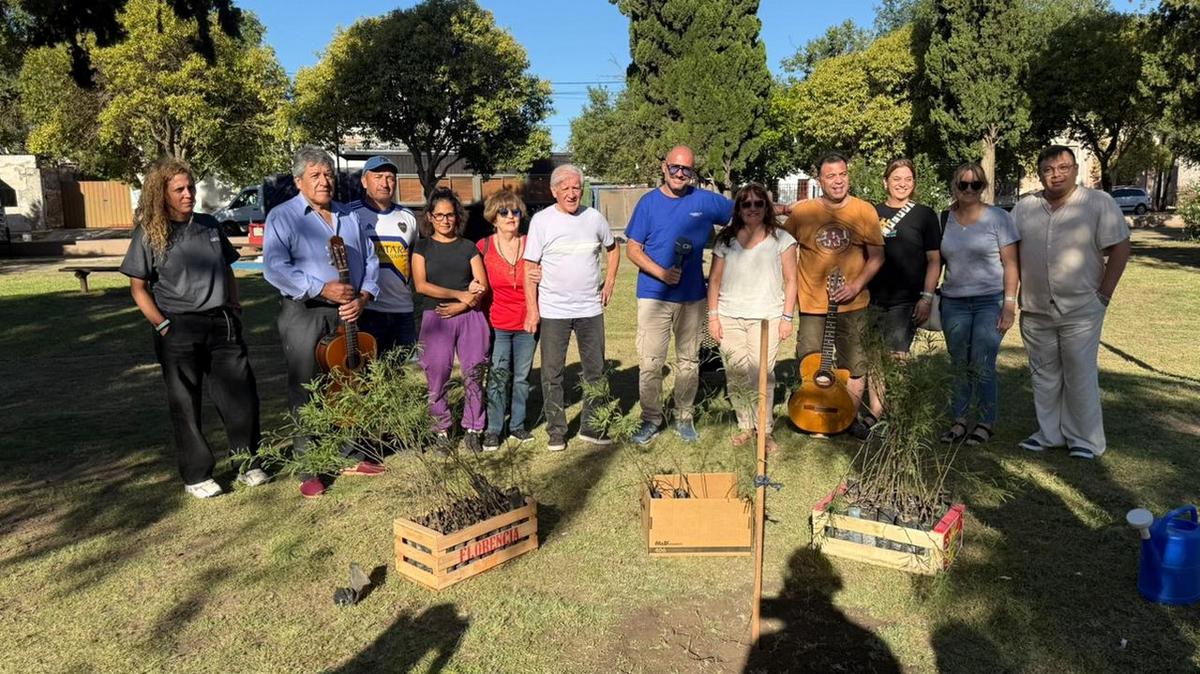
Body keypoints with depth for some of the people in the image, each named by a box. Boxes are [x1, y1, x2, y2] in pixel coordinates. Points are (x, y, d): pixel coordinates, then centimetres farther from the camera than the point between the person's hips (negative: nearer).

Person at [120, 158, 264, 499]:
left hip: (222, 323, 4)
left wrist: (235, 310, 10)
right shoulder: (149, 234, -2)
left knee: (242, 396, 4)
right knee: (186, 405, 5)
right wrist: (162, 325, -9)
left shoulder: (209, 225, 9)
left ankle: (248, 464, 20)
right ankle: (196, 476, 17)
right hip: (180, 330, -3)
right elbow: (138, 287, -1)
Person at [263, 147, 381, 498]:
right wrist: (323, 289, -21)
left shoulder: (350, 217, 13)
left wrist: (363, 296, -7)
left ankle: (351, 455, 27)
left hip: (348, 314, 5)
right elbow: (275, 268, -16)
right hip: (304, 315, -5)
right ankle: (309, 469, 9)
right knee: (306, 395, 0)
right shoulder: (282, 217, -5)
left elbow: (370, 260, 10)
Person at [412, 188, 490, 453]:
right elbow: (421, 285, -5)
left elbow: (482, 285, 4)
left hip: (469, 317, 1)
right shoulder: (422, 247, 8)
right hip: (435, 319, -1)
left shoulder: (468, 247, 12)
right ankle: (442, 430, 11)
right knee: (437, 378, -2)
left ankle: (472, 430, 12)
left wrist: (461, 306, -10)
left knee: (474, 376, 1)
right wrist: (460, 294, -10)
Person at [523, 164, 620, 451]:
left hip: (590, 309, 3)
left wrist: (609, 283, 8)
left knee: (595, 371, 10)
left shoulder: (594, 217, 3)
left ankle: (590, 427, 24)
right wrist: (532, 309, -10)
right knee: (552, 374, 4)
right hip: (553, 311, -3)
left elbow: (613, 249, 20)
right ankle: (556, 430, 17)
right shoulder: (541, 220, -6)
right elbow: (530, 267, -6)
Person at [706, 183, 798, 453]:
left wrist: (787, 317, -1)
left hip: (766, 316, -2)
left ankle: (765, 429, 5)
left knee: (762, 374, -6)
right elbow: (715, 279, 10)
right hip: (729, 316, 2)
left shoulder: (781, 239, 5)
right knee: (736, 375, 4)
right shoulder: (726, 239, 9)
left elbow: (790, 280, 5)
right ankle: (745, 426, 17)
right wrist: (713, 316, 4)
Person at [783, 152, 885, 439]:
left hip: (853, 304, 0)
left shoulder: (864, 211, 0)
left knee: (854, 366, 9)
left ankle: (851, 417, 27)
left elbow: (876, 256, 1)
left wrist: (856, 285, -12)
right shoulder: (802, 212, -2)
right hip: (812, 304, 0)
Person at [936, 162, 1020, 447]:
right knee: (960, 366, 8)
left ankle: (987, 422, 10)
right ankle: (959, 420, 19)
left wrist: (1009, 303, -11)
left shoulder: (998, 217, -2)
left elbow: (1010, 264, -4)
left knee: (981, 366, -6)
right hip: (953, 303, 3)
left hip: (990, 301, -3)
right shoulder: (945, 219, 6)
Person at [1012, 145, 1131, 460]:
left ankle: (1085, 439, 14)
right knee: (1044, 374, 13)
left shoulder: (1099, 203, -5)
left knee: (1080, 375, 2)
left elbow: (1120, 249, -5)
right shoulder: (1024, 208, 5)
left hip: (1081, 310, -4)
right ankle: (1049, 433, 26)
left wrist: (1103, 295, -8)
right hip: (1035, 311, 4)